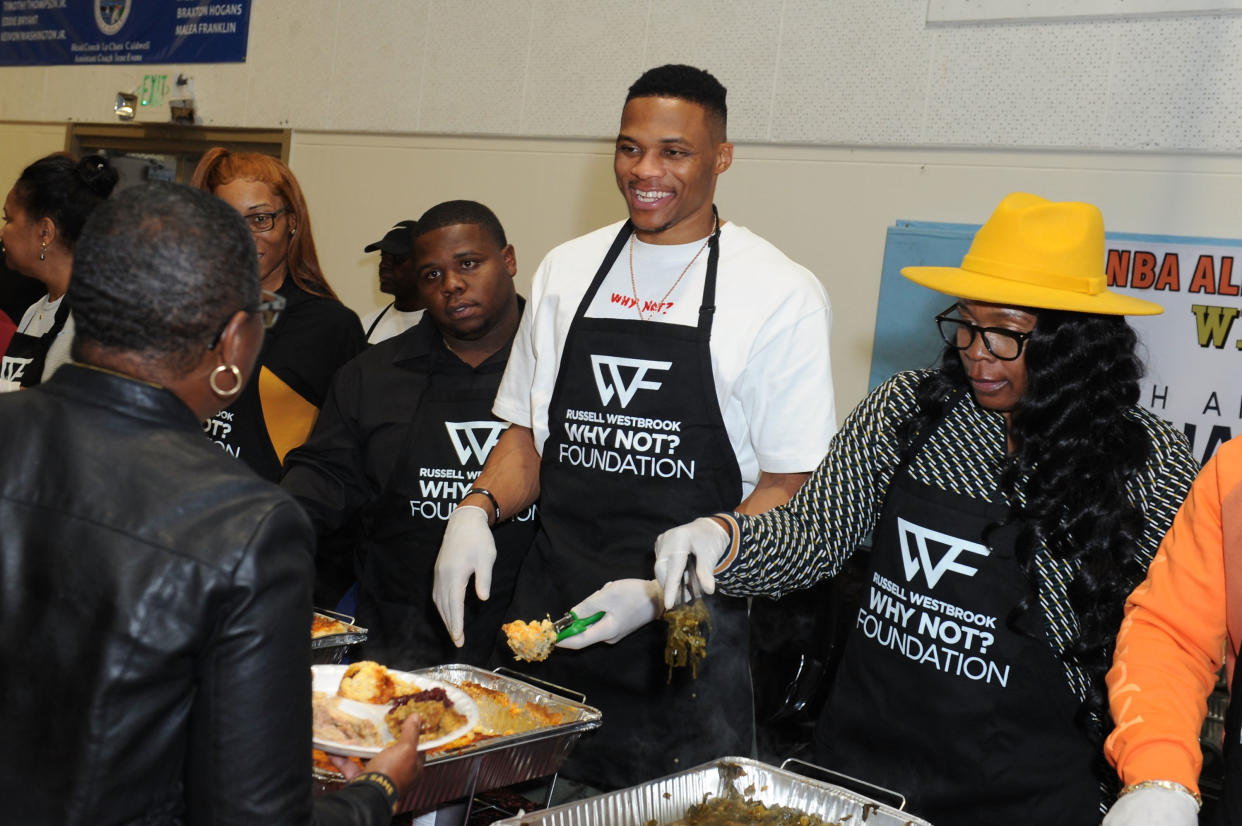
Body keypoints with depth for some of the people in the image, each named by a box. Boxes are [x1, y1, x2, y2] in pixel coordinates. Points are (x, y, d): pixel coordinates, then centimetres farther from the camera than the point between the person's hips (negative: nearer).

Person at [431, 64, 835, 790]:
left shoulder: (780, 294, -7)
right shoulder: (567, 271, 8)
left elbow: (790, 486, -8)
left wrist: (664, 593, -17)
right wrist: (478, 510, -4)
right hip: (549, 614, 4)